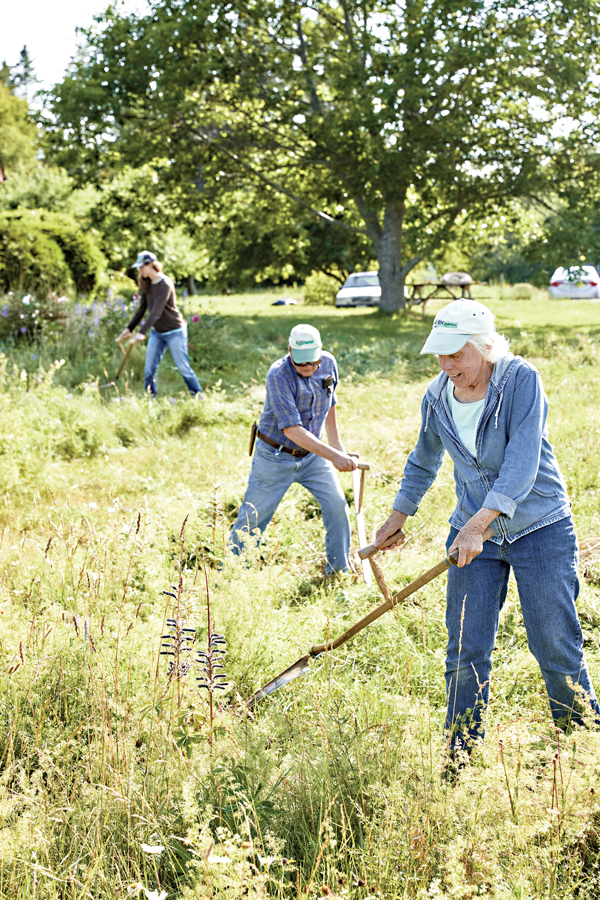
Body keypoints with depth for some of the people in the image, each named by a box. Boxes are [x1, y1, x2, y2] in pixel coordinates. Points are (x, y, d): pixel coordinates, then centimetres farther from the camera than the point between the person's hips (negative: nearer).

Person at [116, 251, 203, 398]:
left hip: (174, 332, -7)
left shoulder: (165, 285, -22)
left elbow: (156, 312, -29)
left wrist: (142, 333, -37)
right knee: (149, 369, 1)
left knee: (184, 368, -2)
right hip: (157, 333, 7)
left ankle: (199, 398, 11)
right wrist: (129, 328, -2)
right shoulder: (146, 285, 3)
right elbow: (142, 309, 7)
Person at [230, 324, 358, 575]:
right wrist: (332, 456, -38)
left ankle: (340, 570, 9)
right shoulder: (278, 375, -26)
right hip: (275, 457, -5)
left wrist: (338, 447, 15)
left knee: (337, 506, -6)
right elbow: (291, 429, -32)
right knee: (253, 517, 2)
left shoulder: (328, 363, -7)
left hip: (312, 455, 5)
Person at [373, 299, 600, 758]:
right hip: (473, 532, 4)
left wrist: (480, 523, -34)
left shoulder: (522, 380, -16)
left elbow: (523, 462, -25)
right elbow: (424, 462, 18)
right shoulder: (437, 398, -1)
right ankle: (460, 758, 13)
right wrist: (398, 517, 22)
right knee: (466, 653, 0)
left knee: (556, 647, -1)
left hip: (540, 529, -4)